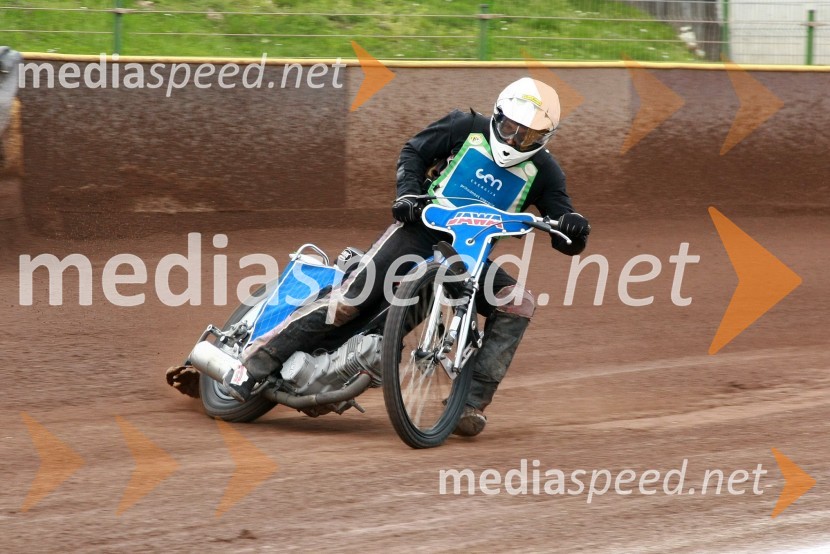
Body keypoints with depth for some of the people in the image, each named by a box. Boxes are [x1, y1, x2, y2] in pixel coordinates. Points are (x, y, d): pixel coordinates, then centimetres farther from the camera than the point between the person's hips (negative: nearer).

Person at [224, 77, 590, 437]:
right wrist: (408, 191, -9)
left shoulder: (543, 171, 2)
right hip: (421, 228, -3)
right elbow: (414, 151, 9)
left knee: (519, 304, -22)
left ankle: (472, 404, -22)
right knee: (351, 296, -18)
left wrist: (573, 229, -26)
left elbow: (564, 241, -2)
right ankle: (257, 362, -15)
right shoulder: (468, 128, -1)